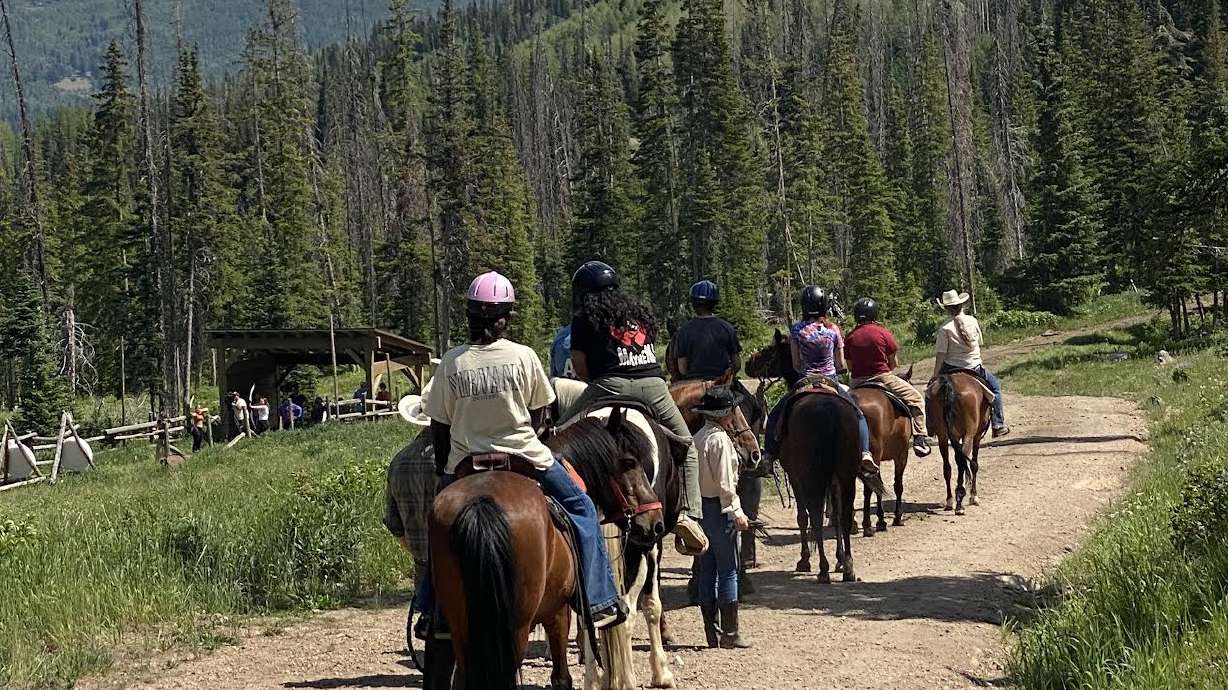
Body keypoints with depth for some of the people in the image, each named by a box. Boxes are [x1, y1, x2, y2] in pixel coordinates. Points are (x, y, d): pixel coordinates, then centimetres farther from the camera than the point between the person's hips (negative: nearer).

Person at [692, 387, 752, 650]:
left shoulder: (697, 438, 10)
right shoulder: (720, 439, -15)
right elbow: (724, 482, -18)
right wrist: (736, 512, -14)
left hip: (701, 507, 9)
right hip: (720, 509, -9)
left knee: (707, 571, 10)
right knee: (728, 572, -3)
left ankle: (713, 633, 15)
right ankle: (730, 634, -1)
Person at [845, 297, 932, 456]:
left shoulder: (850, 336, 2)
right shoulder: (883, 332, -4)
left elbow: (850, 367, 8)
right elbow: (894, 363, 2)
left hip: (858, 382, 3)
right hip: (883, 377, -3)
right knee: (916, 398, 11)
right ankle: (919, 439, 0)